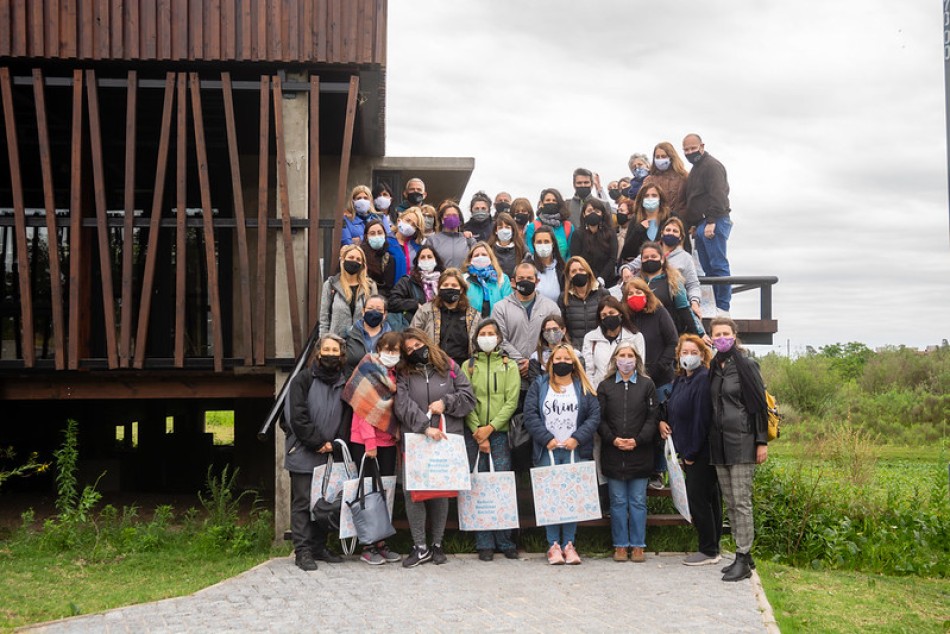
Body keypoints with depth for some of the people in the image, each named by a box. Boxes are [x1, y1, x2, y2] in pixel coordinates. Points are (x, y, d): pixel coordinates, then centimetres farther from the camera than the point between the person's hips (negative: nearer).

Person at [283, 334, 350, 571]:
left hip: (329, 454, 5)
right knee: (302, 502, -3)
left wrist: (333, 444, -3)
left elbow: (347, 419, 11)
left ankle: (319, 546, 19)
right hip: (303, 454, -5)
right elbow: (297, 417, -10)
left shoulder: (344, 384, 12)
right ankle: (302, 551, 0)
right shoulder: (303, 379, -2)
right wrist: (318, 442, -12)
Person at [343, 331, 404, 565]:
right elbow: (363, 408, -11)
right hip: (364, 441, -6)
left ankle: (380, 542, 15)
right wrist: (370, 442, -15)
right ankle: (368, 547, 2)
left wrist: (397, 436, 3)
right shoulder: (369, 370, -6)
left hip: (388, 441, 6)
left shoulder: (396, 376, 13)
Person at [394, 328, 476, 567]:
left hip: (447, 440, 0)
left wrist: (446, 403, -8)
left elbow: (468, 397, 7)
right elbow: (403, 406, -8)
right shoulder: (403, 374, 6)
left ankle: (437, 544, 18)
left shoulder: (449, 368, 9)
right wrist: (425, 427, -18)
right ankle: (420, 546, 4)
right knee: (413, 492, -6)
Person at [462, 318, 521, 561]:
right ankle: (484, 543, 5)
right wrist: (478, 432, -8)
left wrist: (490, 427, -11)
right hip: (473, 434, 0)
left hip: (500, 433, 0)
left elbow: (511, 401, 0)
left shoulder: (509, 366, 9)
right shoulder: (468, 366, 9)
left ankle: (504, 541, 4)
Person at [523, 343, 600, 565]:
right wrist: (547, 439, -10)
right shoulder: (539, 385, 9)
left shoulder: (584, 387, 10)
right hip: (548, 451, 0)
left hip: (575, 451, 0)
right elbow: (530, 415, 1)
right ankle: (553, 545, 2)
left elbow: (594, 416, 3)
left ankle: (569, 544, 6)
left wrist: (577, 438, -10)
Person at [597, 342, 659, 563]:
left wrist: (638, 440, -12)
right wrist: (612, 439, -12)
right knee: (618, 502, 6)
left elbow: (653, 417, -1)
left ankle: (638, 545, 13)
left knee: (638, 502, 4)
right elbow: (599, 419, 2)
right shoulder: (605, 386, 6)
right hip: (613, 453, 1)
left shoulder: (647, 385, 3)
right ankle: (620, 545, 14)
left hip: (639, 452, -1)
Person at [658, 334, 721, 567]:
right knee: (708, 498, 14)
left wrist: (691, 453, -17)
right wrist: (663, 421, 0)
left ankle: (709, 551, 5)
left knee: (698, 498, -4)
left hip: (702, 452, -9)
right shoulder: (679, 380, 11)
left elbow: (702, 418, -20)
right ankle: (712, 547, 22)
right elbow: (673, 409, 23)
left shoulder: (704, 380, -16)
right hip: (688, 451, 9)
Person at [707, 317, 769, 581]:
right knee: (730, 503, 10)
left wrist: (762, 441, -13)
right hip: (719, 441, 7)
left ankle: (743, 561, -4)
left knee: (741, 501, -7)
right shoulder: (714, 367, 12)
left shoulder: (746, 364, -7)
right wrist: (712, 437, 15)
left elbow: (760, 404, -9)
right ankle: (744, 556, 18)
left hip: (741, 441, -7)